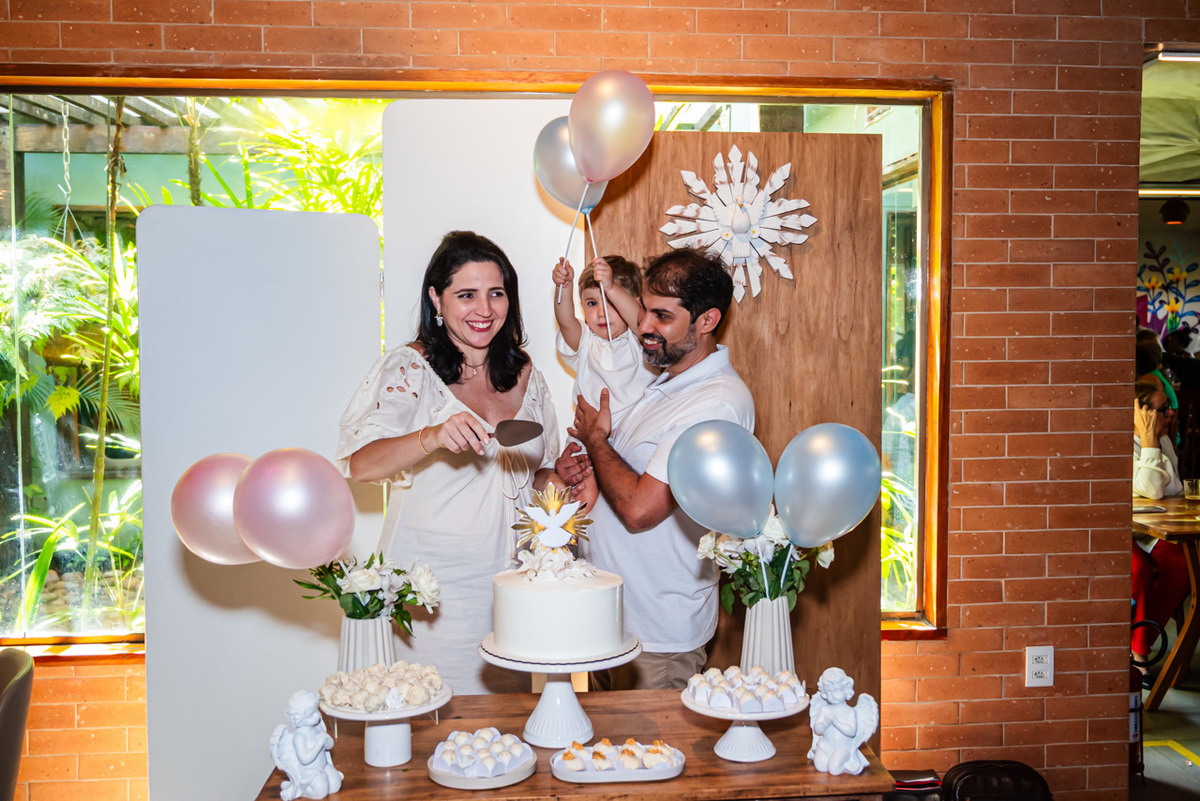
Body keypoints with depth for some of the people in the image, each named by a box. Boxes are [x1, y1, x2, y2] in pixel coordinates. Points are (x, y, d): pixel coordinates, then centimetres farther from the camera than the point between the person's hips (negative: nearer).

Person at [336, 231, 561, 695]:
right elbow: (359, 464, -21)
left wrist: (561, 478, -1)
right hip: (428, 589, -4)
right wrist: (432, 437, -37)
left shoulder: (525, 376, 9)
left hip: (506, 583, 5)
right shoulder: (408, 370, -6)